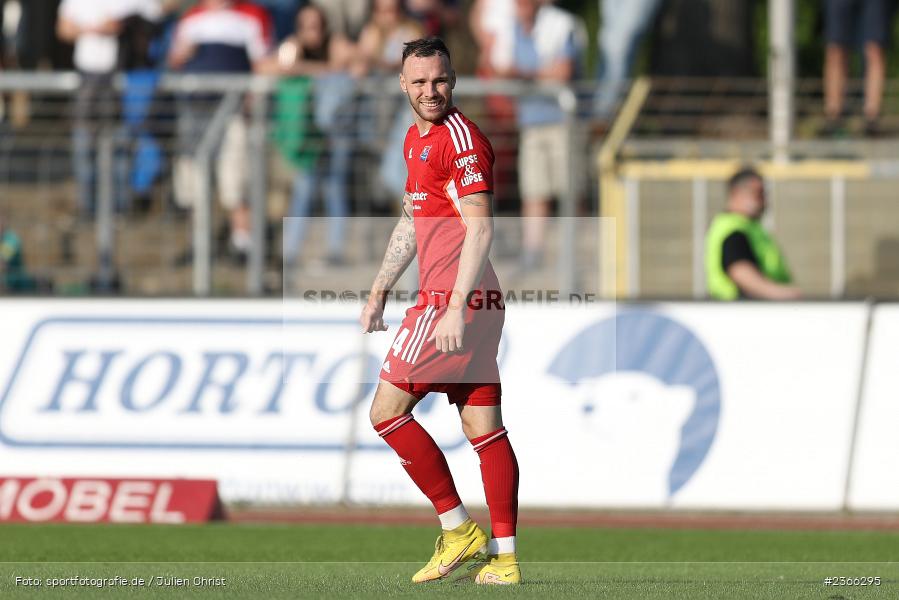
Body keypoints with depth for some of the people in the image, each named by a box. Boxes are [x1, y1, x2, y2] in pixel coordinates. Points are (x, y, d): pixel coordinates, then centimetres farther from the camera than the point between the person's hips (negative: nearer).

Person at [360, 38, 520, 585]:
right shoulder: (416, 139, 18)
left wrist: (455, 309, -24)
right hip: (483, 302, 9)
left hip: (454, 301, -9)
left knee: (387, 411, -5)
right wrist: (379, 292, 27)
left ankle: (458, 529, -2)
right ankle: (503, 557, 6)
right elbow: (412, 224, 29)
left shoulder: (462, 139, -12)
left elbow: (480, 230, -19)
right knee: (484, 427, 7)